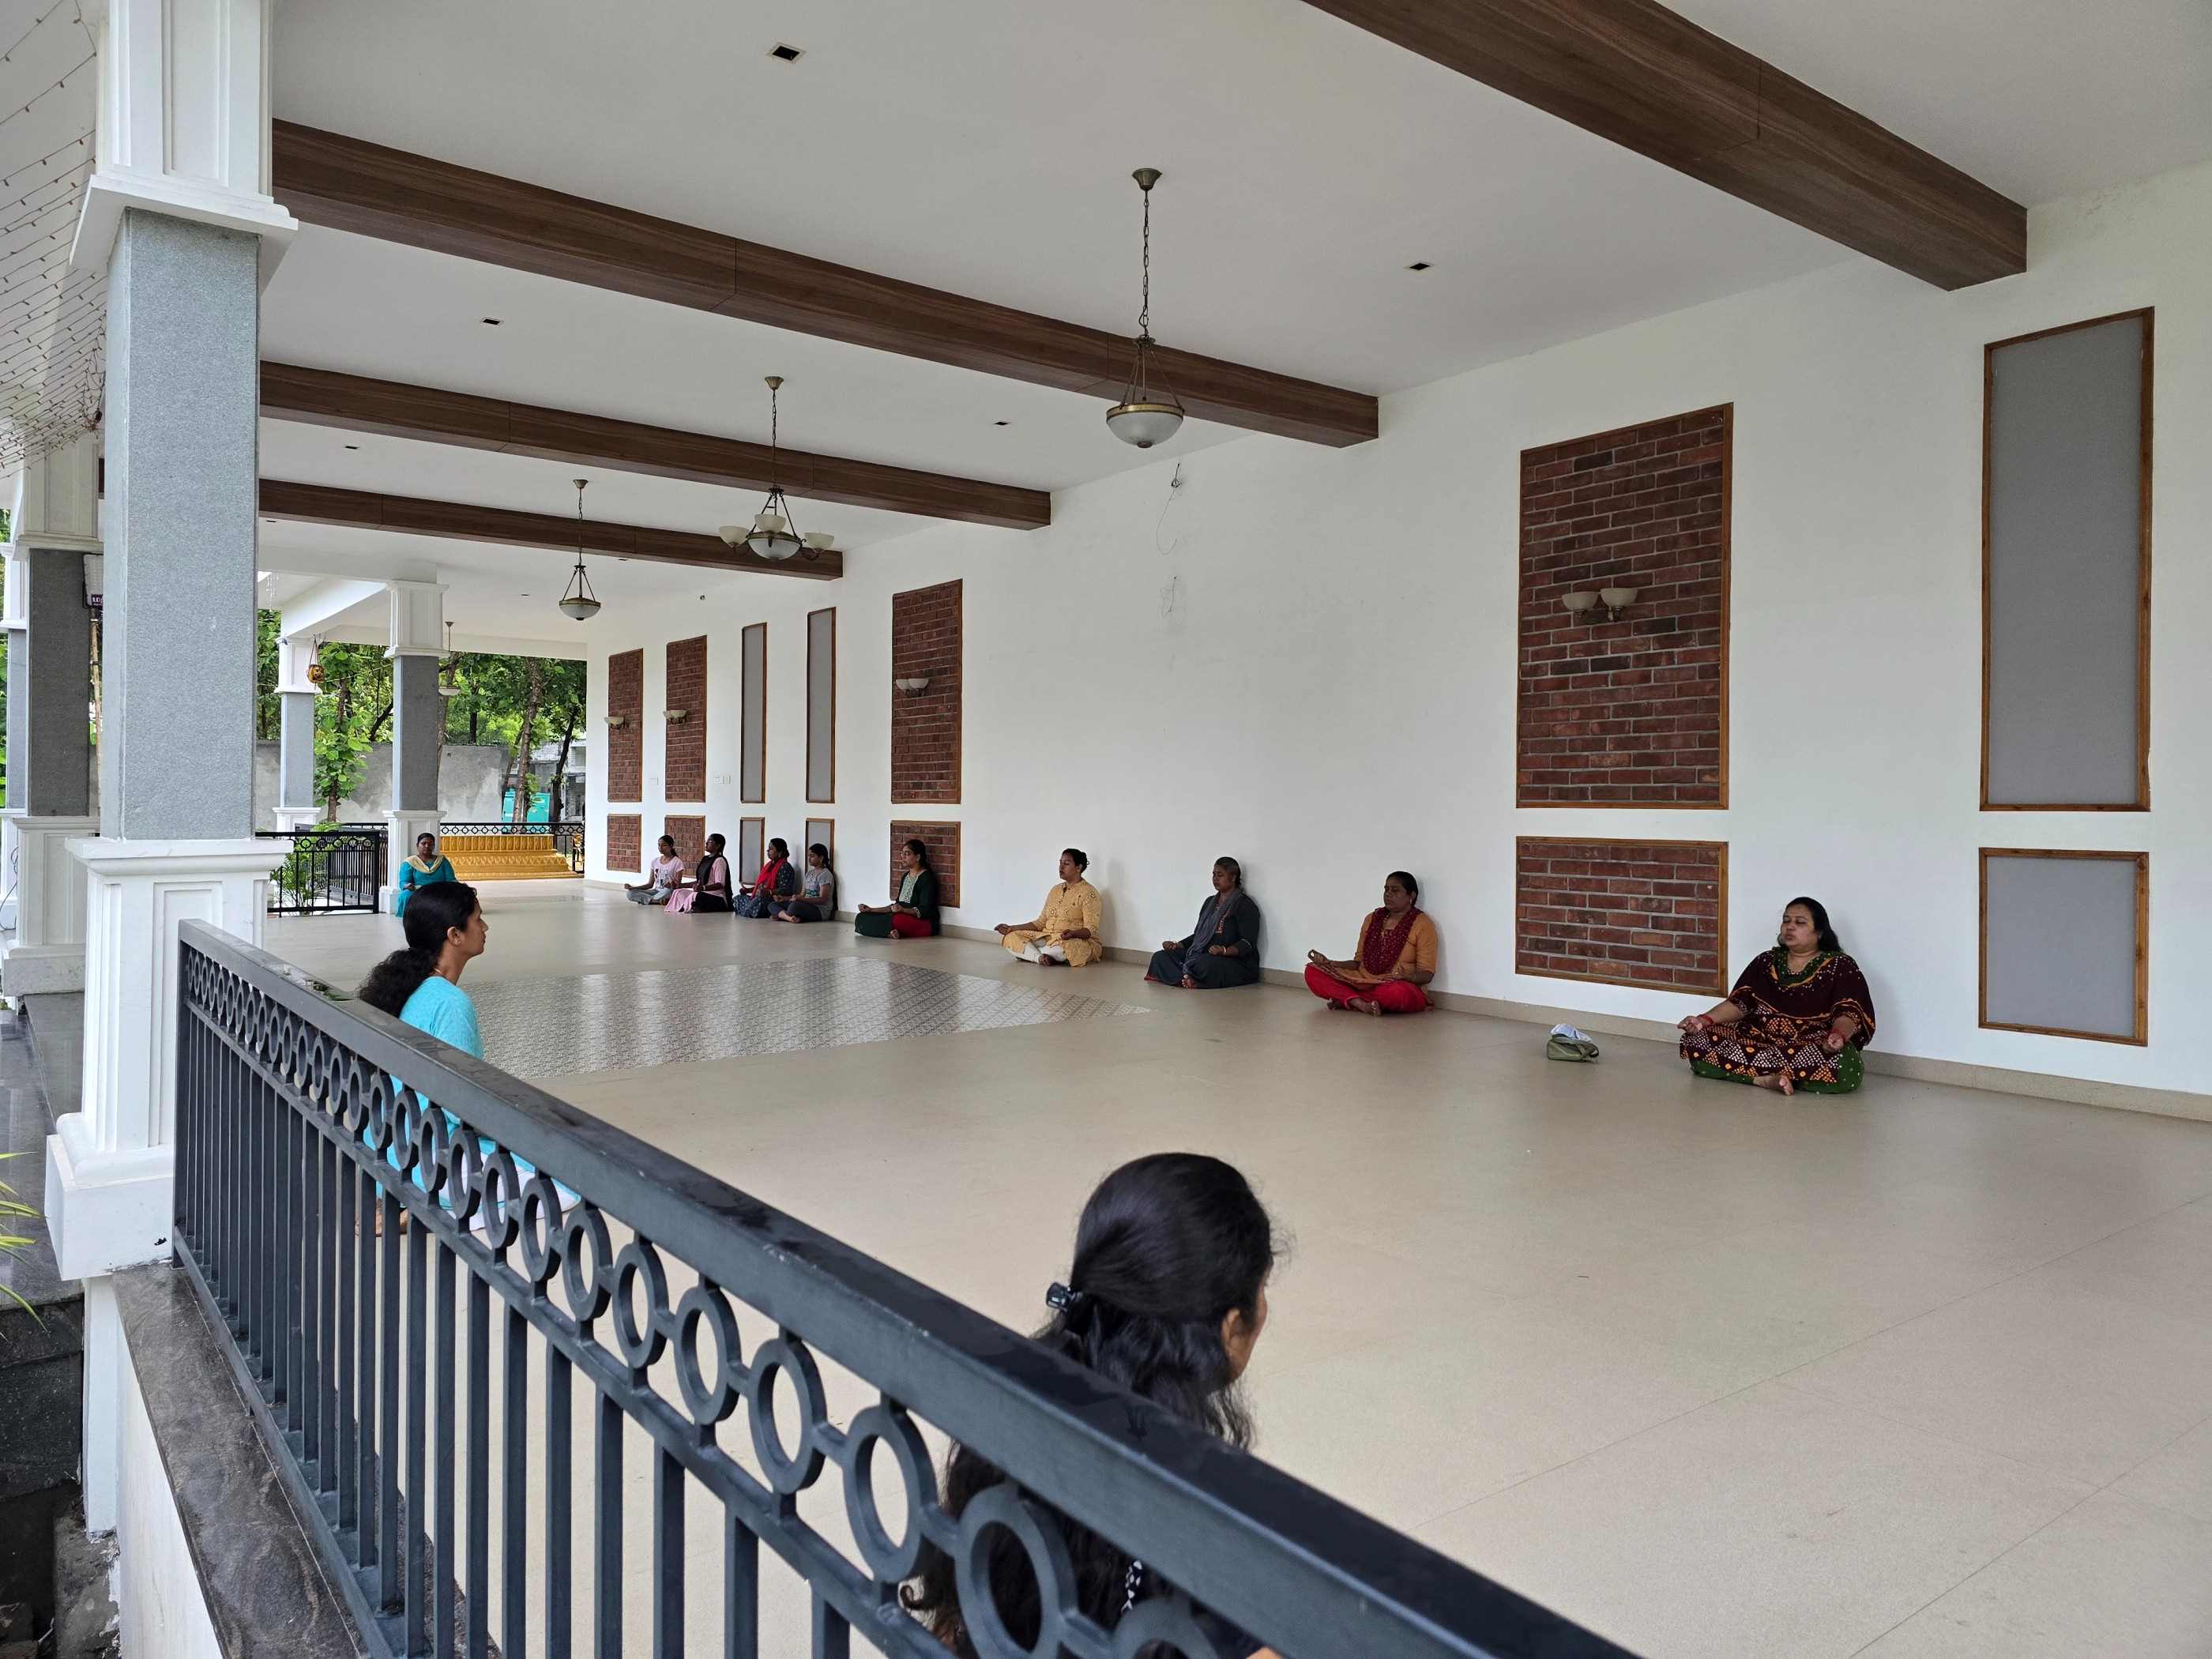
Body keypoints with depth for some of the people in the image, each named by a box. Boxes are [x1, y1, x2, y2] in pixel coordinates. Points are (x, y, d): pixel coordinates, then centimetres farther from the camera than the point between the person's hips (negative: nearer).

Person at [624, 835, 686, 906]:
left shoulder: (677, 862, -3)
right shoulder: (655, 861, 12)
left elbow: (678, 885, -6)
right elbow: (650, 884, 12)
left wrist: (674, 886, -30)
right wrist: (633, 887, 0)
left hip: (670, 893, -6)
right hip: (656, 891, 6)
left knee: (668, 891, -43)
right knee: (630, 893, -17)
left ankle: (646, 899, -19)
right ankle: (660, 900, -28)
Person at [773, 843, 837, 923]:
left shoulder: (825, 874, -8)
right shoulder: (809, 873, 20)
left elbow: (823, 900, -16)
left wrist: (800, 899, -26)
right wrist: (786, 898, 2)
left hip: (820, 911, -10)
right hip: (806, 906, 10)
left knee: (795, 905, -41)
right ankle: (790, 917, -27)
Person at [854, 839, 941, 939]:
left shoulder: (927, 877, -8)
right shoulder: (905, 877, 18)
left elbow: (924, 910, -17)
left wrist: (903, 910, -33)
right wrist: (871, 910, 14)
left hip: (924, 922, -9)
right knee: (861, 918, -9)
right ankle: (893, 932, -25)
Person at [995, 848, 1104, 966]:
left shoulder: (1088, 892, -6)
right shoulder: (1055, 890, 17)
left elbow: (1091, 929, -14)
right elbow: (1041, 923, 15)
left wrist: (1072, 933, -35)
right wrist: (1012, 928, 6)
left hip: (1077, 941, -7)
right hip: (1047, 938, 7)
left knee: (1063, 946, -42)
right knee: (1011, 937, -10)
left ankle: (1029, 952, -16)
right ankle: (1040, 957, -29)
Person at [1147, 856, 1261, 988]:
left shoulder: (1245, 905, -4)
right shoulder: (1210, 902, 21)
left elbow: (1248, 943, -14)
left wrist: (1224, 951, -31)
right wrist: (1178, 945, 8)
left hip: (1236, 962, -8)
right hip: (1202, 956, 8)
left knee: (1203, 964, -42)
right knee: (1160, 956, -10)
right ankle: (1190, 980, -26)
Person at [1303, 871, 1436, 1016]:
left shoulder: (1423, 925, -3)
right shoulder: (1372, 919, 14)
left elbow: (1427, 974, -7)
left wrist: (1408, 977, -30)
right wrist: (1328, 964, -1)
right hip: (1362, 983, 5)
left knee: (1398, 992, -43)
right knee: (1312, 971, -12)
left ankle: (1346, 999, -20)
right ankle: (1362, 1004, -29)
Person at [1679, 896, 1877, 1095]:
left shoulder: (1840, 967, 3)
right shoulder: (1765, 961, 16)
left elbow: (1849, 1013, -10)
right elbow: (1738, 1003, 9)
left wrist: (1838, 1036, -34)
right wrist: (1705, 1020, -10)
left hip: (1811, 1047, -4)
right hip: (1757, 1039, 4)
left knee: (1845, 1067, -39)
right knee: (1695, 1042, -20)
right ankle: (1769, 1079, -27)